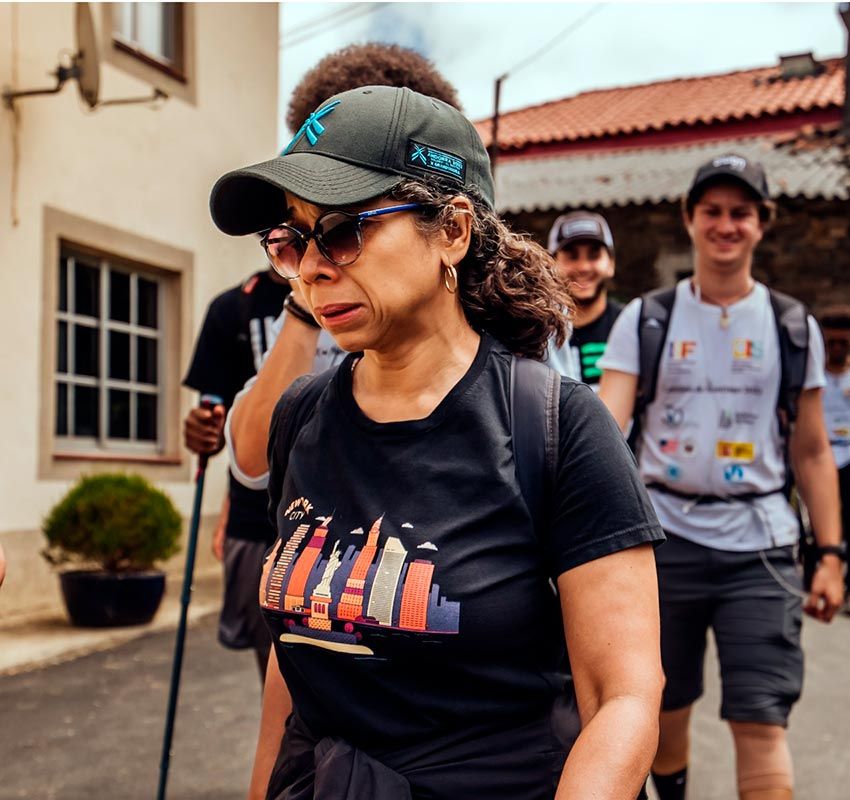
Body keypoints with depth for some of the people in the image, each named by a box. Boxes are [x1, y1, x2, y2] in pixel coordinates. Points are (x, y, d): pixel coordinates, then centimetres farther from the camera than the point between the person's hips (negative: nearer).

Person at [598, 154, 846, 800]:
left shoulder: (793, 327, 6)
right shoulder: (645, 319, 3)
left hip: (759, 545, 0)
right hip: (664, 535, 1)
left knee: (762, 723, -6)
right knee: (664, 709, 13)